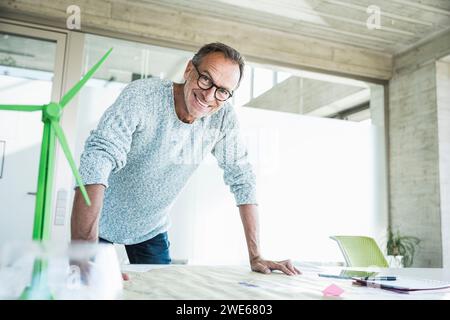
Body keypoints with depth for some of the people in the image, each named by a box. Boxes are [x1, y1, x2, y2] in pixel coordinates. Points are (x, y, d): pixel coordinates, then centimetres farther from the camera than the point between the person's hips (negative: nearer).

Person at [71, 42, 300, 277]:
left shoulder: (223, 118, -16)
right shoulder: (143, 96, -28)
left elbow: (242, 179, -10)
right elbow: (98, 158, -38)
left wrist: (255, 257, -14)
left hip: (151, 229, 3)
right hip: (100, 224, -3)